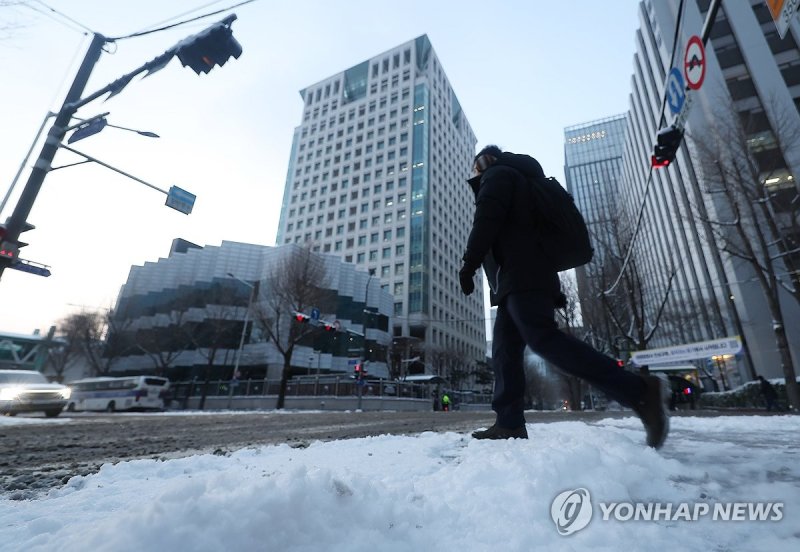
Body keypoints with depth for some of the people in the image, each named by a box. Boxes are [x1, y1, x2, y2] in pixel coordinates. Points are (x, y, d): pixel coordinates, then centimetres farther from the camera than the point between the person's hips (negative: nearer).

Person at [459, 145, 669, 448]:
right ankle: (510, 424, -1)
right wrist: (553, 289, 25)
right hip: (520, 281, 10)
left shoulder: (498, 174, 9)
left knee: (543, 338, -23)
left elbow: (486, 221, -11)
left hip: (520, 277, -10)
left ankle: (639, 391, -22)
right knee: (505, 353, 3)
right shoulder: (519, 181, 37)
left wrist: (468, 264, -10)